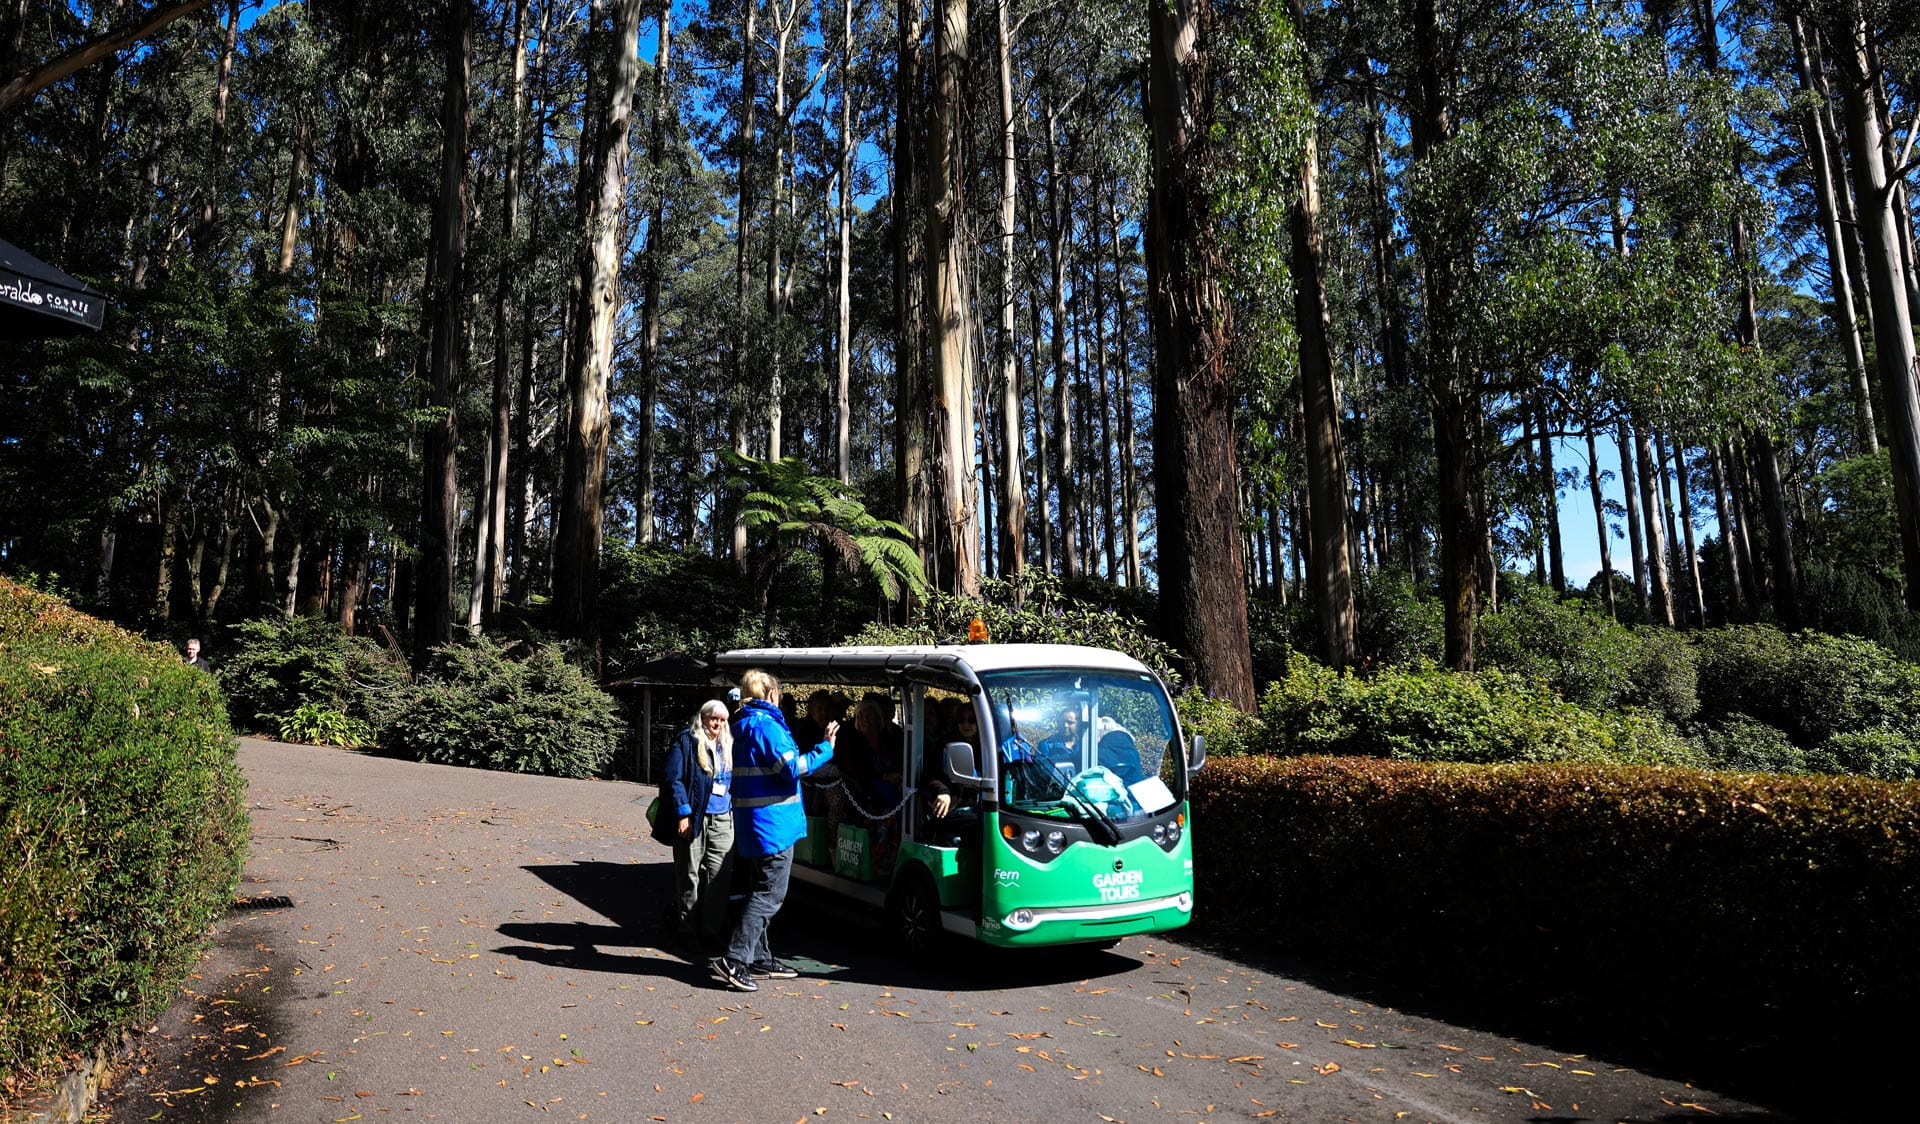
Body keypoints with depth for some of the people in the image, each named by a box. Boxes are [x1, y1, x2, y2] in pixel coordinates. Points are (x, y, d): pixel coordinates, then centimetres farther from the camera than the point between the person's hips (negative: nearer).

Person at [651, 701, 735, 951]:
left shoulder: (728, 746, 15)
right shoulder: (686, 742, -4)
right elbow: (674, 780, -10)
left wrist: (735, 813, 16)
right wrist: (683, 814, -16)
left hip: (722, 820, 6)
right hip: (693, 820, -5)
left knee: (719, 876, 4)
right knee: (690, 876, 3)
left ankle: (712, 930, 14)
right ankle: (688, 929, 14)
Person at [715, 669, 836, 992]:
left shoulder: (744, 726, 15)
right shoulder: (766, 725, -15)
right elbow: (793, 768, -21)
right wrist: (826, 748, -12)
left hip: (750, 825, 10)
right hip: (773, 823, -10)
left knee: (759, 892, 17)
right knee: (769, 895, -6)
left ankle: (760, 959, 24)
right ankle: (733, 961, -9)